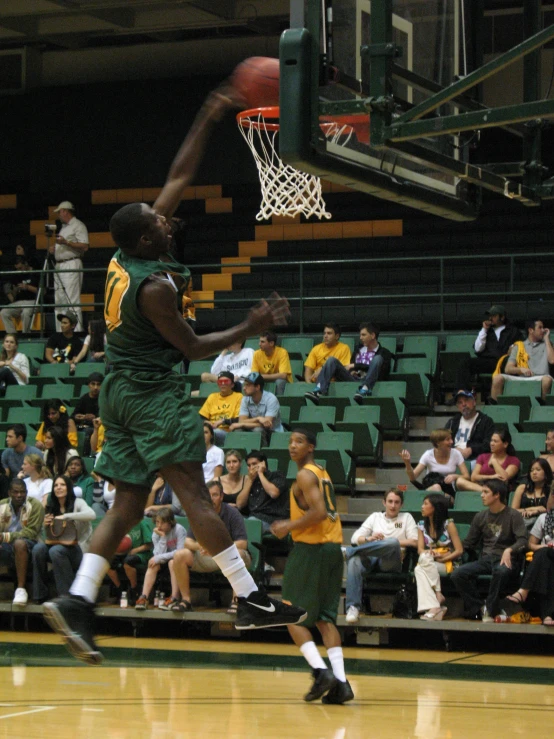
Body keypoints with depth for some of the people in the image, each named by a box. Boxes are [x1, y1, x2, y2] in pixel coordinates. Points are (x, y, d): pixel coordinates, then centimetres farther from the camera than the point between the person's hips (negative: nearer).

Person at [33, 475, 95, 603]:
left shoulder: (77, 503, 0)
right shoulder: (51, 507, 16)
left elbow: (92, 515, -23)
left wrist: (65, 516, -24)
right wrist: (46, 525, -7)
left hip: (78, 548, -5)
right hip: (60, 544, 5)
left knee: (56, 551, -35)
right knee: (38, 548, -25)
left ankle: (66, 594, -27)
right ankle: (40, 595, -20)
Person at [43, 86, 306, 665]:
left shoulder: (128, 256, 5)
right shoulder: (154, 285, -19)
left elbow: (179, 177, 12)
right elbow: (193, 347, -11)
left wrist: (207, 121, 14)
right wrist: (250, 328, -3)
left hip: (120, 391, 9)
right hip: (154, 393, -9)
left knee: (127, 504, 6)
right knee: (194, 494, -10)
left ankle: (78, 600, -5)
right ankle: (249, 600, -9)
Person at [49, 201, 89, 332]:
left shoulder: (78, 225, -5)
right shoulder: (64, 227, 23)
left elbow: (84, 246, -15)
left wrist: (66, 242, -21)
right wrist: (55, 248, 11)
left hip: (72, 265, -10)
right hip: (59, 266, 10)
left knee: (72, 301, -13)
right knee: (59, 300, 8)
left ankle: (77, 330, -15)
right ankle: (61, 332, 10)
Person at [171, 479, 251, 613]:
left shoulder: (232, 513, -13)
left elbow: (242, 543, -20)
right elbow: (188, 541, -2)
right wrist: (198, 546, -28)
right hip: (206, 558, 4)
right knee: (180, 555, -16)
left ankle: (236, 601, -32)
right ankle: (185, 600, -12)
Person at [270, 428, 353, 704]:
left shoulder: (305, 475, -10)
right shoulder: (322, 474, 18)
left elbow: (319, 512, -22)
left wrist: (289, 526, -12)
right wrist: (292, 524, 23)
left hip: (311, 548, -9)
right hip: (333, 547, 9)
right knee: (325, 618, 8)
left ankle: (321, 671, -15)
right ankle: (340, 681, -3)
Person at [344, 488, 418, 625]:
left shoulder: (406, 517, 24)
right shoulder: (375, 517, 28)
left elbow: (414, 542, 7)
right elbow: (355, 538, 15)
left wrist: (388, 541, -4)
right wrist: (368, 539, -8)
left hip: (391, 562, -2)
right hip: (370, 558, 2)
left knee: (392, 543, -38)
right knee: (354, 561, -36)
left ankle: (351, 551, -30)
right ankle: (353, 607, -41)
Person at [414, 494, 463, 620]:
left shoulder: (448, 524, -1)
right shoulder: (422, 525, 14)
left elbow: (459, 550, -5)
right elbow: (420, 549, 5)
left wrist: (442, 558, -17)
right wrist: (428, 553, -18)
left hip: (446, 564, -4)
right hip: (427, 562, 4)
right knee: (419, 569, -34)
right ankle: (433, 607, -46)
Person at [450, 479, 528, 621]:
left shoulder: (513, 516, 2)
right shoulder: (480, 517, 17)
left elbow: (522, 540, -11)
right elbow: (468, 543, 18)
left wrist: (509, 550, -31)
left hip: (506, 560, -4)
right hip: (485, 560, 5)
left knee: (501, 571, -41)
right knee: (457, 574, -23)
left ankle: (490, 610, -23)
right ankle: (480, 608, -15)